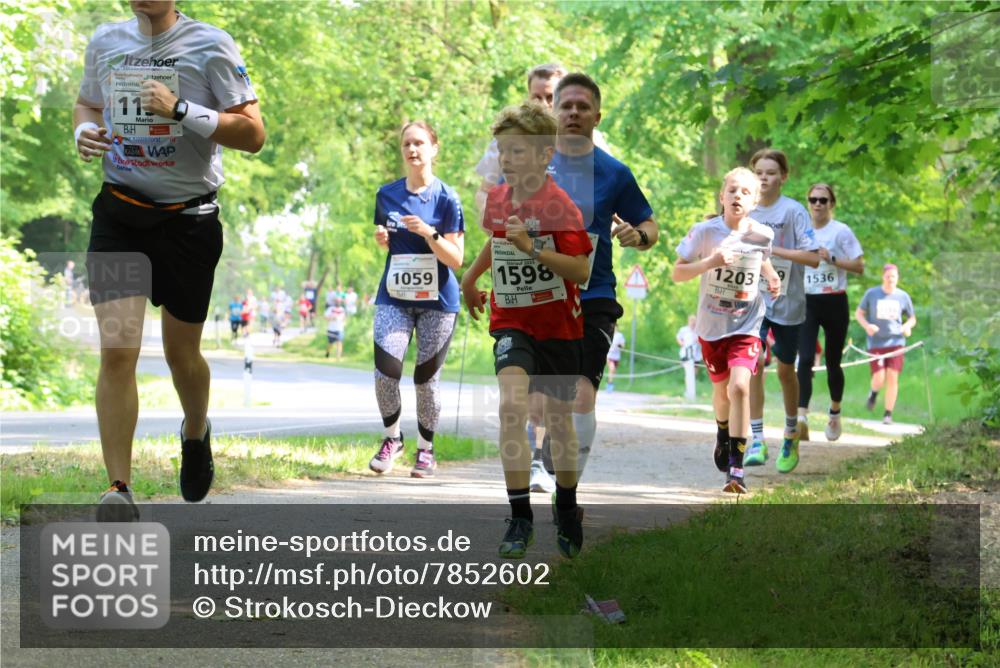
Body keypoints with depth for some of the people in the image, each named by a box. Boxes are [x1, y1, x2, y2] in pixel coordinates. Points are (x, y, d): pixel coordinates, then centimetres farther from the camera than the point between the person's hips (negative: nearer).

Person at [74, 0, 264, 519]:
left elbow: (253, 134, -10)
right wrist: (84, 132, 0)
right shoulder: (105, 42, 6)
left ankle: (196, 432, 46)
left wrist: (180, 110, -22)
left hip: (189, 218, -2)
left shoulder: (210, 45, -7)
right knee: (117, 351, -13)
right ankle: (119, 491, -11)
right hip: (118, 215, 2)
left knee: (181, 352, 12)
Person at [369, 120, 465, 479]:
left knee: (426, 379, 2)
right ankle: (392, 438, 11)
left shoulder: (446, 198, -6)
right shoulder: (387, 194, 5)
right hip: (394, 297, 2)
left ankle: (425, 448, 22)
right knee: (385, 372, -13)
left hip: (438, 301, -2)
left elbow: (456, 260, -8)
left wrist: (429, 234, -23)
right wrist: (381, 239, -3)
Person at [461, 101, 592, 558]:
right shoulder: (496, 200, 1)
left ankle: (567, 512, 35)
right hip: (511, 320, 3)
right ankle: (519, 517, -20)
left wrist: (532, 247, -33)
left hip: (558, 324, -3)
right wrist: (471, 277, 32)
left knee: (558, 419, 11)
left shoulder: (560, 206, -16)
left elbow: (582, 271, -24)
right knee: (512, 405, -21)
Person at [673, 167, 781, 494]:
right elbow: (677, 273, -8)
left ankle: (736, 468, -18)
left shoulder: (762, 235, -5)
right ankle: (723, 433, 54)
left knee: (739, 386, -21)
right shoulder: (704, 232, -11)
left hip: (746, 324, -1)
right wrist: (710, 262, -24)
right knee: (721, 389, 18)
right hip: (711, 325, 1)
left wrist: (772, 277, -1)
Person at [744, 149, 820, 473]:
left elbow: (813, 257, -17)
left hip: (787, 302, -2)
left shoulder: (793, 211, -9)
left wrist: (773, 250, -22)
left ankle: (791, 437, 29)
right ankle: (757, 440, -14)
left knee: (785, 370, 9)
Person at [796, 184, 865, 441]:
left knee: (832, 362, 10)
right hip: (806, 303, 2)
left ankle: (835, 413, 32)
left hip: (834, 302, -2)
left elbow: (860, 267, -6)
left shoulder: (841, 231, -3)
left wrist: (831, 259, -17)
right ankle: (802, 418, -27)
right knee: (805, 360, -15)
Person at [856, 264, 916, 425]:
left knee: (892, 377, -8)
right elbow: (859, 313, 8)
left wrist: (907, 326, -8)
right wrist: (867, 325, -12)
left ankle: (888, 414, 2)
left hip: (896, 341, 1)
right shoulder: (872, 294, 1)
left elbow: (912, 318, 16)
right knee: (879, 379, -9)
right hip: (876, 343, -1)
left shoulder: (903, 296, 5)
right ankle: (874, 393, 28)